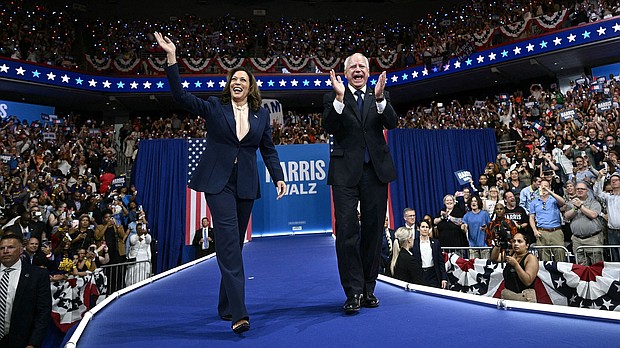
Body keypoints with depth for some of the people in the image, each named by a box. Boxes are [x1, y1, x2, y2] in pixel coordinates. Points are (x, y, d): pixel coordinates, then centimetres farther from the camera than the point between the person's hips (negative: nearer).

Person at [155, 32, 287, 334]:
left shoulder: (261, 113, 11)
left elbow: (268, 149, 10)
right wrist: (172, 57, -11)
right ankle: (239, 314, -14)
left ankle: (227, 307, 24)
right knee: (229, 240, -14)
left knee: (235, 243, 9)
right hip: (217, 181, -3)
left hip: (246, 185, 3)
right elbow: (181, 96, -5)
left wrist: (278, 177, -1)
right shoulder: (214, 107, 5)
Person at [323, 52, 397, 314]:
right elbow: (329, 127, -9)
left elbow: (392, 123, -4)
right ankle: (353, 292, 5)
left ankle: (368, 290, 22)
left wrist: (379, 99, -20)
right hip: (346, 173, -2)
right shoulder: (333, 98, 7)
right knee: (347, 231, -6)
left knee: (373, 232, 8)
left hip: (376, 171, 3)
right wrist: (340, 98, -21)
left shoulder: (380, 96, 12)